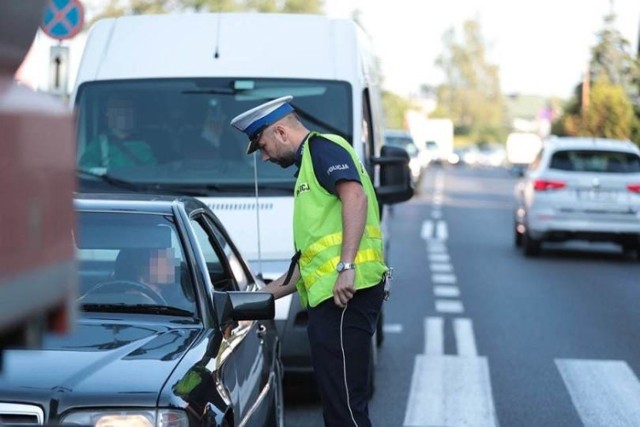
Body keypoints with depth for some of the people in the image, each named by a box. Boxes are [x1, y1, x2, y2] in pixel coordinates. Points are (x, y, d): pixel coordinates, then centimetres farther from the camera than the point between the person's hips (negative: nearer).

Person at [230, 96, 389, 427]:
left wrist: (346, 266, -28)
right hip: (330, 298, 10)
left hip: (345, 293, -10)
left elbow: (355, 197, -20)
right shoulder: (309, 164, 30)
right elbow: (309, 257, 31)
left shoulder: (323, 148, 0)